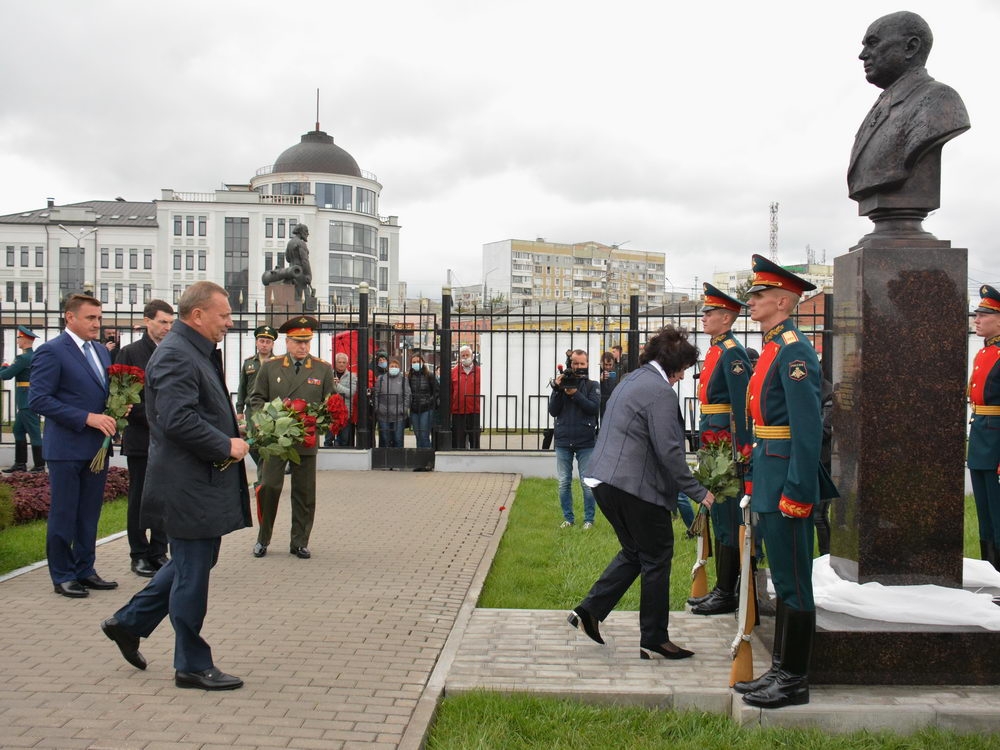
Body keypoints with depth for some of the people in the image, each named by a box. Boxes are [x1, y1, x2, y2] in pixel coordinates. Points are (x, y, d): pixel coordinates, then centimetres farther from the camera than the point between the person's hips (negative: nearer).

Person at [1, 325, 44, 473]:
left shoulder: (23, 358, -16)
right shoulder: (36, 356, 12)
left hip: (27, 402, -10)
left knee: (34, 433, -4)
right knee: (18, 431, 15)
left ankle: (39, 465, 0)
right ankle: (20, 463, 18)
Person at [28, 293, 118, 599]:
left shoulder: (101, 350, 13)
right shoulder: (52, 351, -10)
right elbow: (37, 399, -16)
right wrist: (86, 418, -21)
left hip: (97, 446, 7)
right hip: (67, 448, -7)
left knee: (89, 514, 13)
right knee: (63, 514, 3)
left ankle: (84, 570, 24)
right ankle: (63, 576, 14)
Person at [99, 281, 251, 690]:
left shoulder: (198, 352, 15)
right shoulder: (176, 356, -18)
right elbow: (178, 419, -28)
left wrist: (230, 426, 11)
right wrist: (225, 446, -20)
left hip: (199, 483, 11)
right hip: (189, 485, -11)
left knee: (190, 565, 21)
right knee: (192, 572, 1)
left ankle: (129, 622, 33)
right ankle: (192, 665, 14)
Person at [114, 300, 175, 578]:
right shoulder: (130, 353, -2)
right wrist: (149, 417, -15)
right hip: (141, 438, -3)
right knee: (139, 499, 5)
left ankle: (158, 552, 17)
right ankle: (139, 555, 13)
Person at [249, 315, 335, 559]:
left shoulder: (323, 369, 5)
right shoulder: (270, 366, 6)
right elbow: (257, 398, 9)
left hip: (306, 441, 1)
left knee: (304, 493, 5)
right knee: (269, 487, -3)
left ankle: (299, 543, 17)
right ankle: (263, 539, 14)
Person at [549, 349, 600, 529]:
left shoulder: (592, 386, 4)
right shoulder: (561, 382, 8)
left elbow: (594, 408, -11)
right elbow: (553, 411, 0)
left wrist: (575, 394, -17)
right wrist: (557, 389, -11)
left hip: (586, 441, -2)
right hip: (563, 441, 2)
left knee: (587, 483, 0)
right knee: (564, 483, 7)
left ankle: (589, 519, 10)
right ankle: (568, 518, 17)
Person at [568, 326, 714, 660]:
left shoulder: (631, 381, 16)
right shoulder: (661, 391, -14)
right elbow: (668, 450, -19)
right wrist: (697, 492, -11)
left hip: (606, 480, 10)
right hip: (636, 486, -9)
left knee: (634, 552, 21)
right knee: (657, 558, 4)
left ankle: (589, 611, 14)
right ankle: (654, 641, 13)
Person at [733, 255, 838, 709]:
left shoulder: (794, 351, -15)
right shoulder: (772, 348, 15)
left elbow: (808, 428, -21)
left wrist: (797, 492, -22)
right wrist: (754, 478, 20)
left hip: (787, 481, -10)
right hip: (769, 479, 10)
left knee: (792, 581, -1)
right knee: (783, 579, 15)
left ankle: (794, 681, 8)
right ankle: (780, 671, 25)